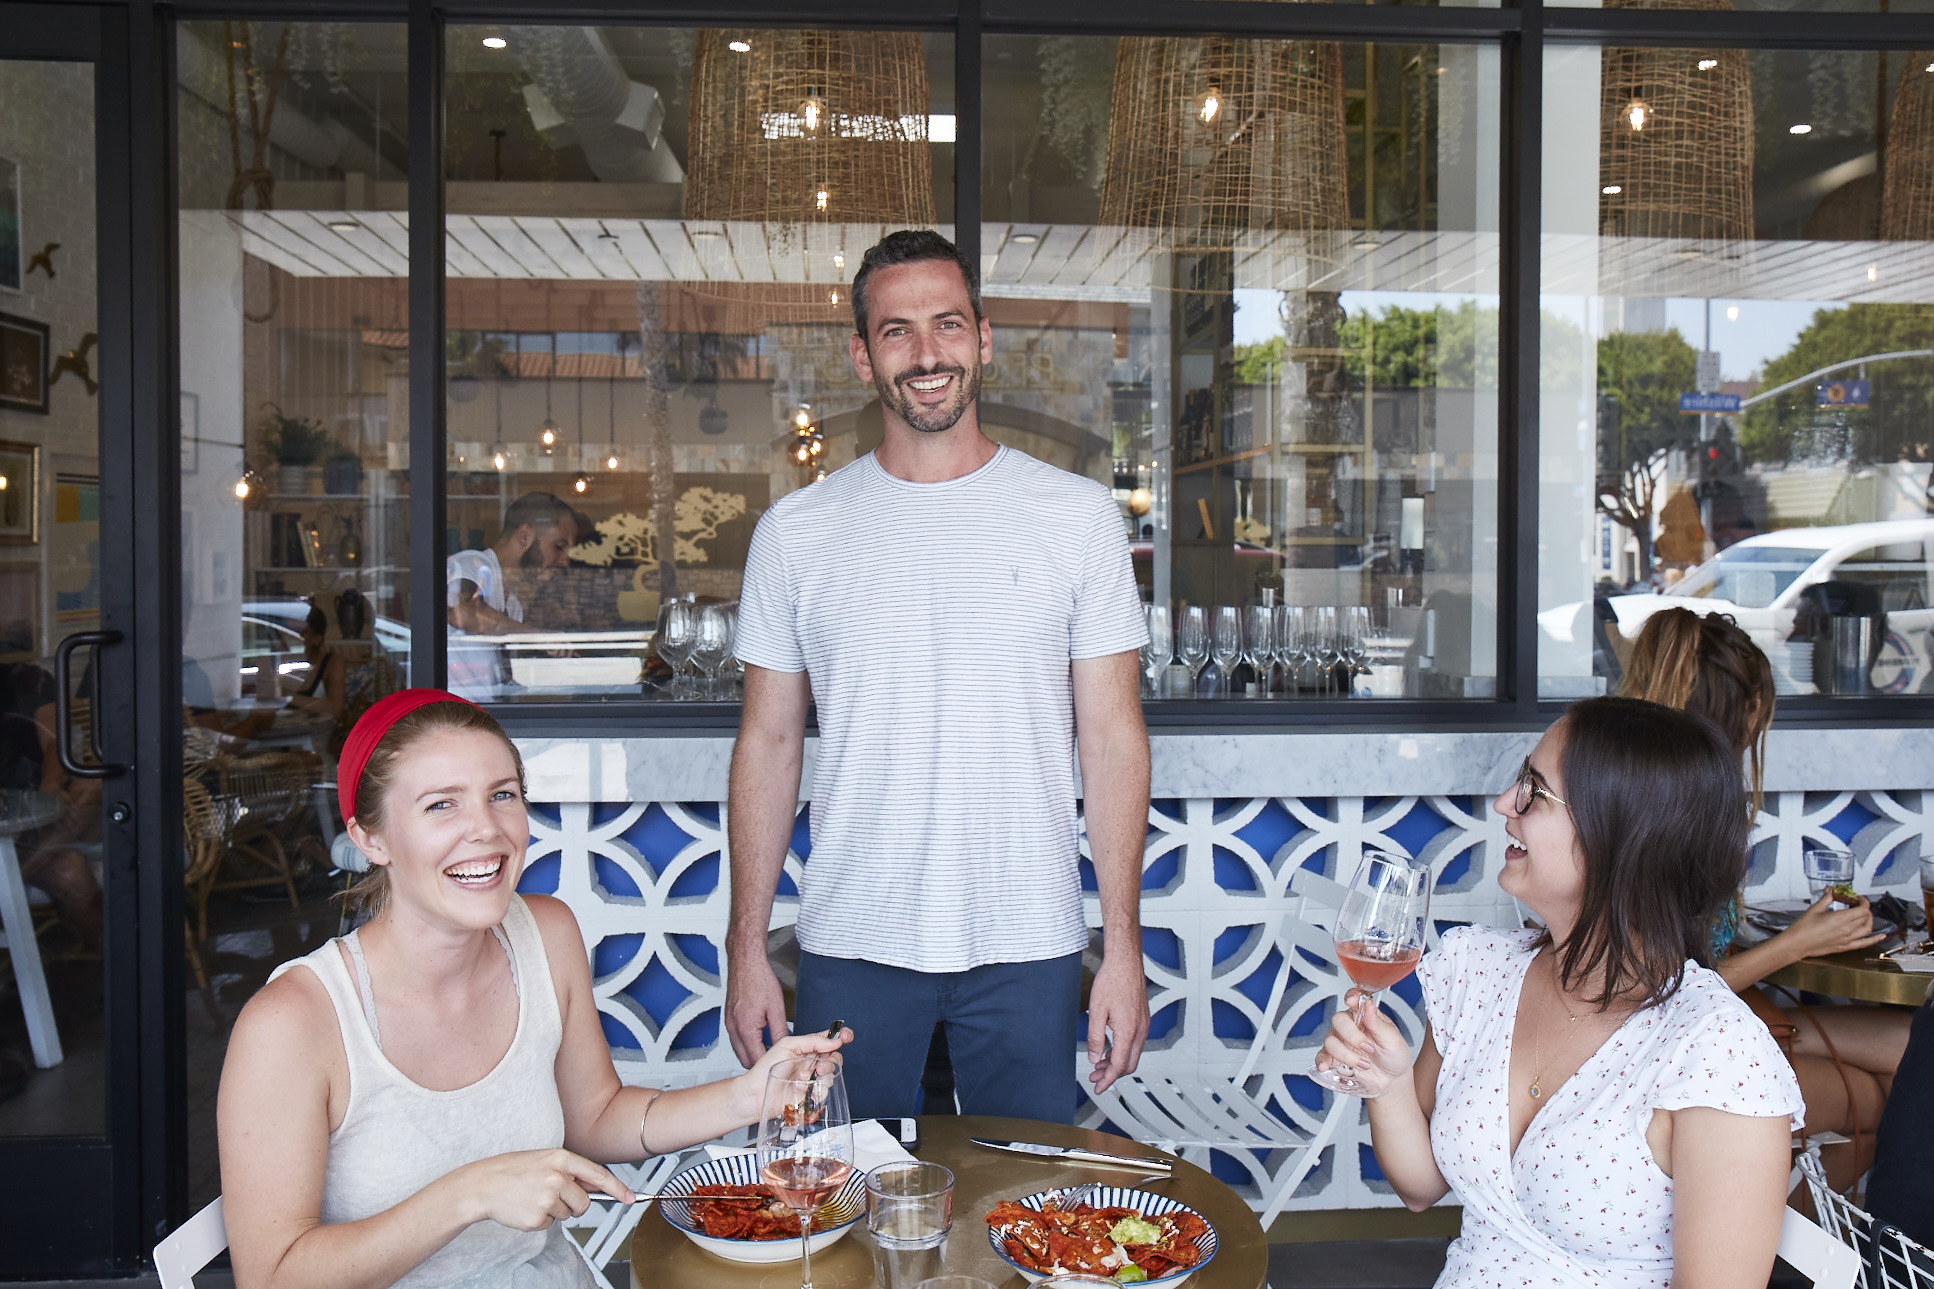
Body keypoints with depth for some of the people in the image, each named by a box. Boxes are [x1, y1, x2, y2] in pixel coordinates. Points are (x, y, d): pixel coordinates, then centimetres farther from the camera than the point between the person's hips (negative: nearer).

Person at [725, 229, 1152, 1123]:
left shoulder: (1078, 517, 0)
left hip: (1028, 948, 0)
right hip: (850, 948, 1)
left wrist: (1123, 945, -4)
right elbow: (768, 744, 5)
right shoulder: (797, 531, 2)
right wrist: (745, 949, 2)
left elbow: (1113, 738, 0)